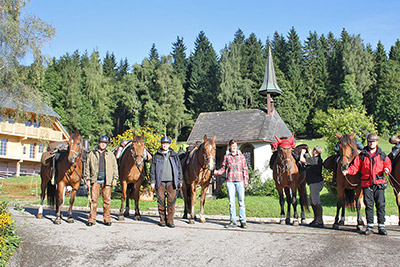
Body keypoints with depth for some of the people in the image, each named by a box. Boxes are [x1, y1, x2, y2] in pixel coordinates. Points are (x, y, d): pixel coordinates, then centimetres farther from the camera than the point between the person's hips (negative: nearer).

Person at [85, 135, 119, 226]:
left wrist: (115, 178, 4)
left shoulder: (110, 155, 13)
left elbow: (115, 167, 13)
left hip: (107, 180, 0)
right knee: (93, 199, -2)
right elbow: (87, 167, 11)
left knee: (107, 200, 1)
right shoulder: (92, 154, 11)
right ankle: (92, 219, 4)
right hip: (95, 180, 0)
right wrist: (87, 179, 4)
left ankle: (107, 218, 10)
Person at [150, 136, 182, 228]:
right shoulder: (157, 155, 7)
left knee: (171, 201, -3)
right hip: (160, 182, 0)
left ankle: (170, 220, 4)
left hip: (171, 182, 0)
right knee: (161, 201, 3)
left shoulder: (174, 155, 9)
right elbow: (152, 169, 8)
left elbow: (179, 168, 13)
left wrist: (180, 181, 9)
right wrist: (152, 181, 2)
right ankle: (162, 219, 13)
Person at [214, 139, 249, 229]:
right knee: (231, 202, 3)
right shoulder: (226, 157, 9)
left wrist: (246, 181, 2)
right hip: (230, 181, 1)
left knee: (241, 201, -1)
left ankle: (243, 221, 5)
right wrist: (217, 172, -10)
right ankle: (233, 221, 11)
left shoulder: (241, 156, 7)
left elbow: (245, 169, 8)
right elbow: (224, 168, 9)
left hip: (239, 181, -1)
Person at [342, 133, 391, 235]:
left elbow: (388, 164, 9)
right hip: (367, 184, 0)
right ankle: (369, 226, 11)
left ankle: (381, 226, 10)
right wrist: (347, 171, -14)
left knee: (380, 205, 1)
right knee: (368, 205, 2)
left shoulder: (382, 155, 8)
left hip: (379, 183, 1)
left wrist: (387, 169, -13)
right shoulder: (362, 155, 5)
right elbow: (355, 167, 3)